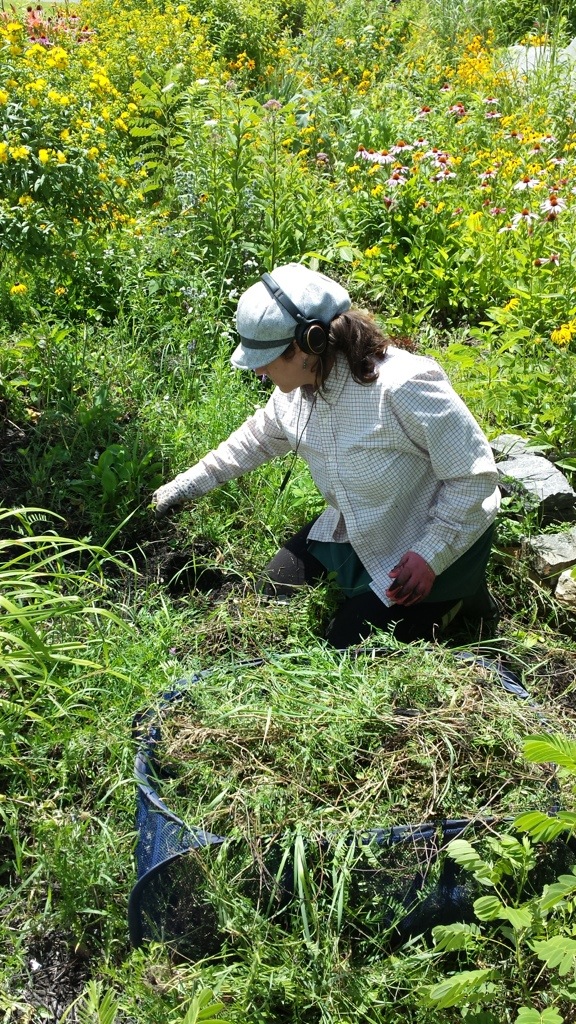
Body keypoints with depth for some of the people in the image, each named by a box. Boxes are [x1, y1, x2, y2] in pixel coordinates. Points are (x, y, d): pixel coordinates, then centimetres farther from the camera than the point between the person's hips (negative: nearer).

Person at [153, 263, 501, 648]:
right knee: (278, 589, 11)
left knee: (347, 643, -5)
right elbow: (259, 437, 12)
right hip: (355, 528, 8)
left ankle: (459, 590, 11)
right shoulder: (298, 387, -10)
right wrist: (186, 485, 14)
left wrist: (430, 556, -27)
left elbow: (476, 474, -27)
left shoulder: (403, 387, -35)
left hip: (421, 544, -8)